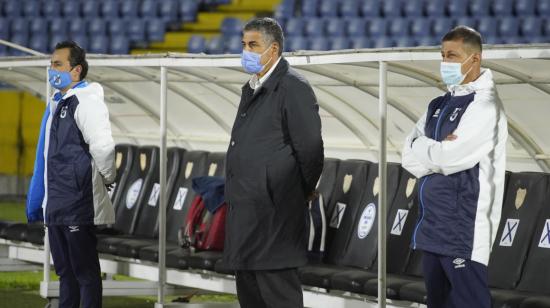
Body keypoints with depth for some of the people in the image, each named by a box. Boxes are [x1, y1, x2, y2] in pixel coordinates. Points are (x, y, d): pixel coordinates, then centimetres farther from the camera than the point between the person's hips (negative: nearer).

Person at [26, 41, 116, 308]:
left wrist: (108, 178, -12)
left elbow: (103, 146, -28)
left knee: (85, 272, -2)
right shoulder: (56, 104, 15)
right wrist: (35, 201, 18)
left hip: (78, 205, -9)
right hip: (56, 206, 9)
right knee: (65, 272, 14)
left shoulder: (86, 103, -14)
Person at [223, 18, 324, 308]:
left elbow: (310, 150, -12)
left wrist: (299, 195, -2)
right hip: (246, 213, 10)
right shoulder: (251, 89, 18)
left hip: (274, 215, -10)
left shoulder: (294, 88, -12)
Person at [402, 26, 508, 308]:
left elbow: (450, 157, -17)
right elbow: (409, 158, 6)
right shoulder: (438, 106, 15)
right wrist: (437, 151, -12)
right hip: (432, 227, 8)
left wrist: (422, 149, 1)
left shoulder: (485, 104, -9)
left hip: (464, 230, -8)